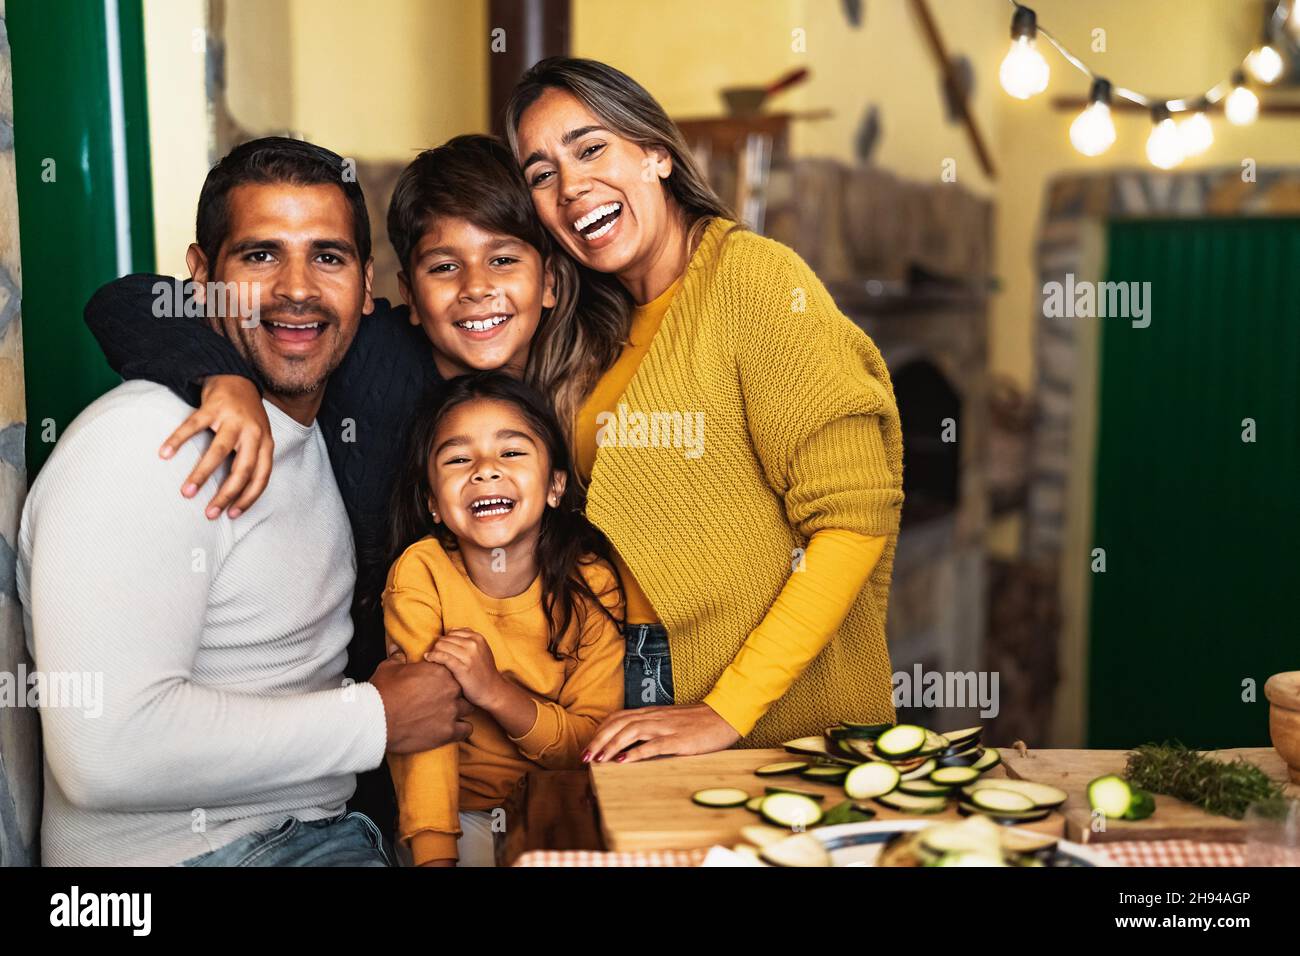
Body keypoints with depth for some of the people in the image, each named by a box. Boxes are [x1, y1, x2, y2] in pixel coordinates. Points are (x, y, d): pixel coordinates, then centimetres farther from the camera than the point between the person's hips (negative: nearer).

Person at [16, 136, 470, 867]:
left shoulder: (317, 433, 11)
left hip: (326, 828, 8)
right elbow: (105, 751, -27)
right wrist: (376, 718, -17)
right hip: (186, 846, -8)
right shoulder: (141, 443, -17)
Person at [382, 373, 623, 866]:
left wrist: (495, 691, -23)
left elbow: (593, 744, -8)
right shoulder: (421, 572, -12)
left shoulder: (590, 583, -9)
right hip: (462, 807, -1)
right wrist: (433, 854, -25)